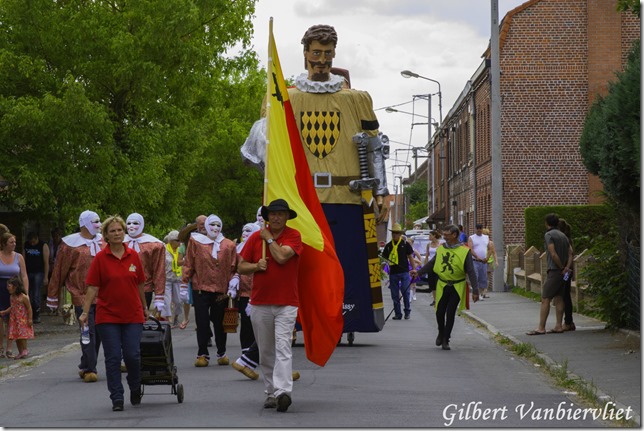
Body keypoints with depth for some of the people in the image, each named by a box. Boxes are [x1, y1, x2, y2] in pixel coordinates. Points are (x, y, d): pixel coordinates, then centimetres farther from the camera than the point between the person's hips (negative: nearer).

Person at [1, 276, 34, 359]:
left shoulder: (23, 297, -16)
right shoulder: (12, 297, 6)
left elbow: (29, 308, -11)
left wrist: (30, 319, -13)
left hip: (23, 320, -7)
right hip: (14, 319, 7)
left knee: (22, 334, -8)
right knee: (16, 336, 7)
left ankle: (24, 350, 3)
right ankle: (20, 352, 13)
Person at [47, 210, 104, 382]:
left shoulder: (103, 242, 12)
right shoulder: (71, 244, -2)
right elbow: (59, 271, 1)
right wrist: (53, 297, 2)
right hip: (82, 297, -5)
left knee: (98, 334, 8)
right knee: (88, 332, -11)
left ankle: (85, 367, 20)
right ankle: (90, 370, -10)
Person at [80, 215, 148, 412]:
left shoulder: (133, 256, 3)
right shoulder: (101, 258, -3)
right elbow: (92, 287, -4)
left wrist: (144, 307, 19)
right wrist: (85, 312, -11)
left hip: (132, 315, 1)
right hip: (108, 316, -1)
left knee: (132, 355, -2)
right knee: (113, 358, -1)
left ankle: (135, 389, 25)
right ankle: (117, 398, 6)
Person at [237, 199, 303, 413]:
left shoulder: (294, 235, 0)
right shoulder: (255, 237, 9)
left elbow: (282, 257, -16)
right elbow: (241, 267, 10)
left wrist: (269, 238, -4)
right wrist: (257, 266, -9)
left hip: (286, 304, -4)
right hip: (260, 304, 4)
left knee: (283, 348, -16)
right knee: (265, 352, 8)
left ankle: (283, 391, -27)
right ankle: (271, 393, 15)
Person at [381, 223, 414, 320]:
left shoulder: (405, 244, 2)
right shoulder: (388, 245, 9)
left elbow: (410, 257, 6)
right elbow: (384, 258, 13)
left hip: (404, 272, -3)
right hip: (393, 272, 3)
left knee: (405, 292, -6)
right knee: (395, 295, 6)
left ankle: (407, 311, 9)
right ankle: (397, 314, 13)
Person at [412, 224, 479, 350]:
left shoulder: (464, 251, -8)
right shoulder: (441, 249, 4)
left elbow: (471, 272, -8)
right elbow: (431, 264, 17)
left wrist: (475, 290, -13)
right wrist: (419, 272, 11)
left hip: (456, 287, -3)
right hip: (442, 286, 3)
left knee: (450, 313, -2)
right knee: (439, 312, 2)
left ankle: (445, 340, 9)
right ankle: (441, 334, 30)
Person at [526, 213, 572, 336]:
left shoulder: (548, 235, -10)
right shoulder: (563, 235, 15)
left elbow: (553, 254, -18)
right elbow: (570, 252, 9)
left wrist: (562, 267, -8)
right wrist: (567, 267, -2)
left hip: (554, 270, -8)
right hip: (562, 272, 8)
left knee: (545, 299, -8)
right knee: (559, 298, 11)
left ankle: (541, 328, -11)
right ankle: (558, 326, 11)